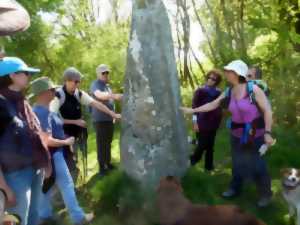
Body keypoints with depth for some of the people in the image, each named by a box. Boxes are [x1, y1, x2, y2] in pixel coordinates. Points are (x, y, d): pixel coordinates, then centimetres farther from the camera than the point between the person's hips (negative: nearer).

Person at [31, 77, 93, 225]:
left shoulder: (38, 109, 6)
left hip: (47, 154, 10)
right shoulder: (44, 113, -26)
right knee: (67, 185, 1)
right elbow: (47, 141, -30)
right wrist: (66, 142, -16)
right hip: (52, 155, -10)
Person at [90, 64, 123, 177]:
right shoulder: (95, 84, -11)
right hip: (100, 119, -7)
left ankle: (108, 162, 24)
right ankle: (101, 166, 4)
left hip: (109, 118, 7)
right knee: (101, 143, -4)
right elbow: (99, 95, -32)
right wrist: (114, 95, -46)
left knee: (108, 142, 13)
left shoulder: (107, 85, 16)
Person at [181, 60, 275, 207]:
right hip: (237, 135, 5)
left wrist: (267, 132, -22)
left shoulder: (253, 89, -19)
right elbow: (212, 105, 8)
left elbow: (267, 110, -17)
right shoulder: (228, 93, -2)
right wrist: (192, 110, 6)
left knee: (257, 165, 3)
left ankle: (265, 194, 23)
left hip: (255, 135, -5)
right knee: (237, 163, 17)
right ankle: (235, 188, 36)